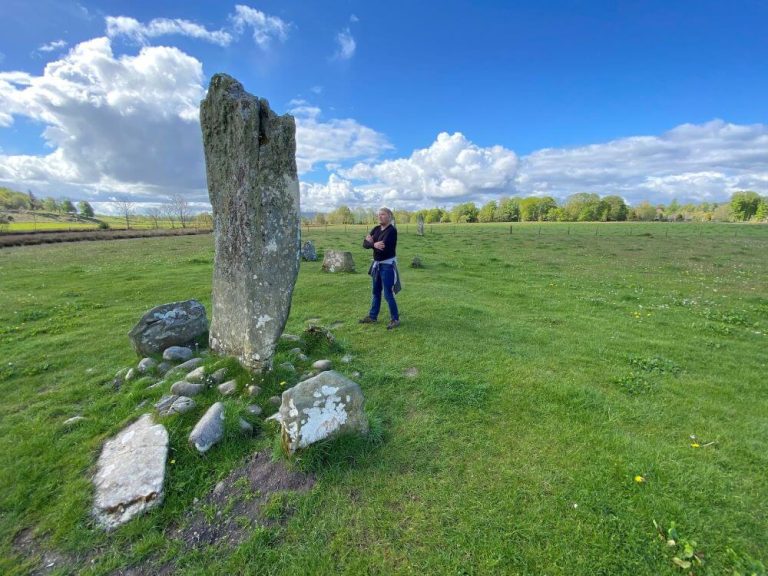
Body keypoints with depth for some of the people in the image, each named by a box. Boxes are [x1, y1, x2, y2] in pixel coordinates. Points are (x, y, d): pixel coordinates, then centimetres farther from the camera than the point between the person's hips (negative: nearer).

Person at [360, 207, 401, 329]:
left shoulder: (392, 231, -16)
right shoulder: (376, 229, 7)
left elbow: (383, 248, -26)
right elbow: (365, 244, 0)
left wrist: (371, 242, -9)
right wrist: (374, 244, -21)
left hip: (388, 265, -8)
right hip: (376, 264, 8)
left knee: (388, 294, -5)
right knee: (376, 292, 17)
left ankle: (395, 319, 9)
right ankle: (372, 316, 30)